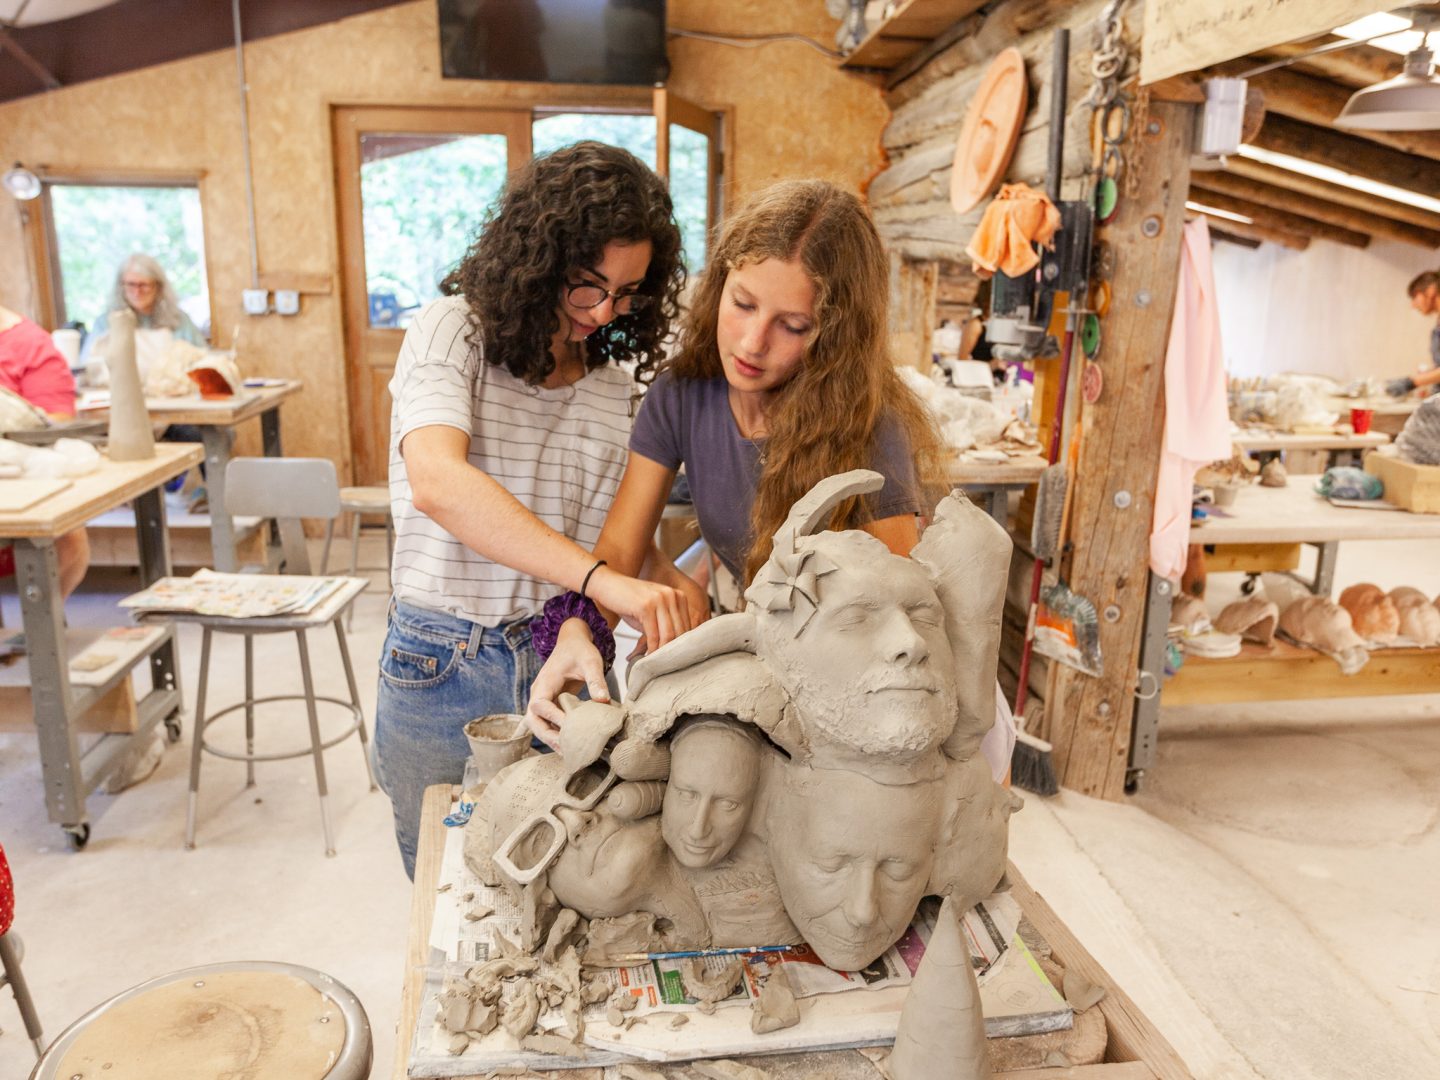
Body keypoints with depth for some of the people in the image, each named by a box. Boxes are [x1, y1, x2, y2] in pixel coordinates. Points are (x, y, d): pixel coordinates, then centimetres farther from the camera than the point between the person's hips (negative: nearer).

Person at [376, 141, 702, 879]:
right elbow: (438, 483, -30)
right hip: (443, 671, -3)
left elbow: (612, 528, 8)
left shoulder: (615, 376, 4)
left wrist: (665, 586, -14)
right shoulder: (453, 331, -11)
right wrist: (599, 578, -39)